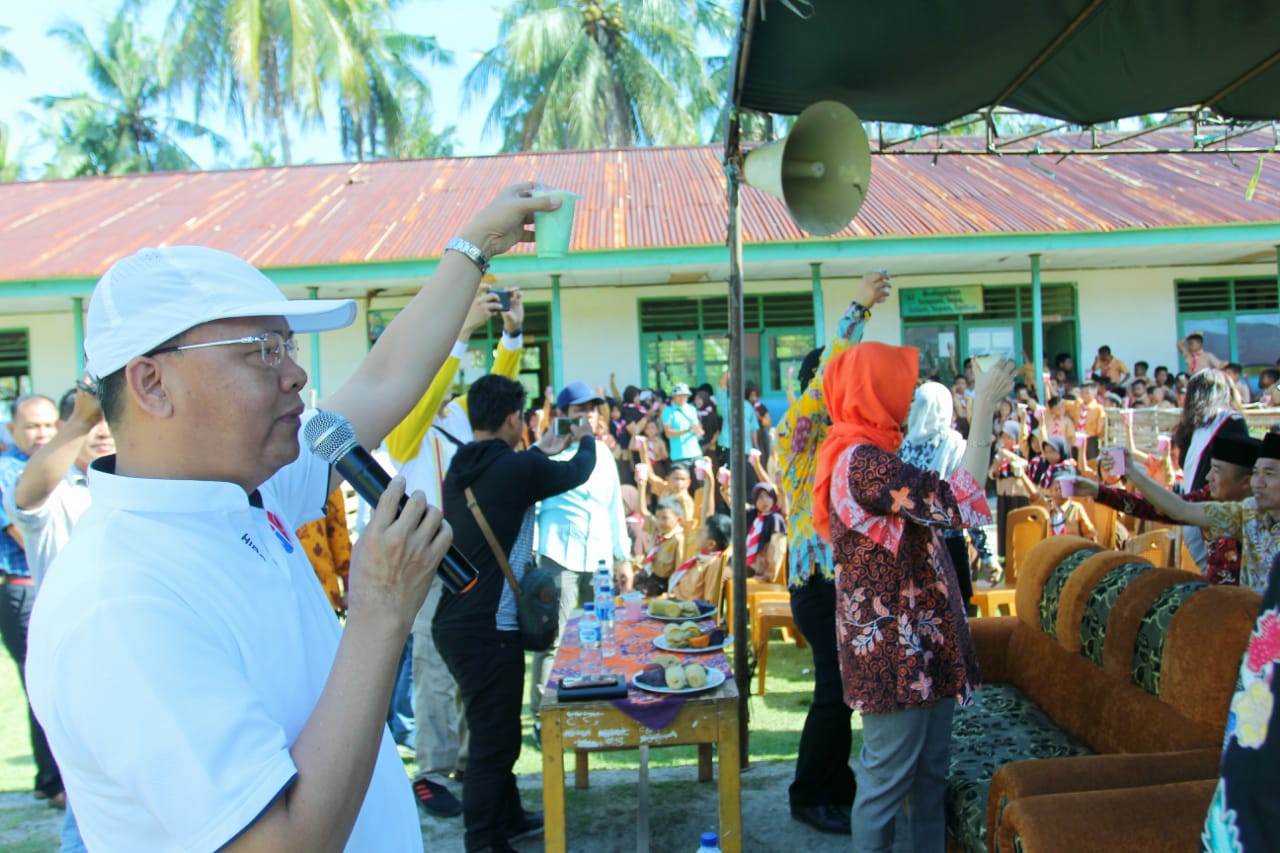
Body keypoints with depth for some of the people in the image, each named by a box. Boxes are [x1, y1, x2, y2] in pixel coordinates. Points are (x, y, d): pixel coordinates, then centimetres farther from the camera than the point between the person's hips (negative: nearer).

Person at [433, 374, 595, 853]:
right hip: (488, 630, -9)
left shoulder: (461, 468, 6)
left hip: (455, 623, 9)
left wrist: (543, 452, 39)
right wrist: (585, 440, 24)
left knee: (494, 730, 23)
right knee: (493, 740, 2)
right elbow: (579, 471, 3)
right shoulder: (518, 468, -15)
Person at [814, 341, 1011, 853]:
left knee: (931, 769, 20)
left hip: (920, 642, 10)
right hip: (893, 651, -10)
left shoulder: (869, 455, 11)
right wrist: (983, 411, -22)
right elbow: (961, 504, -27)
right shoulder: (862, 461, -23)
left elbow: (929, 506, 15)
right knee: (888, 778, 4)